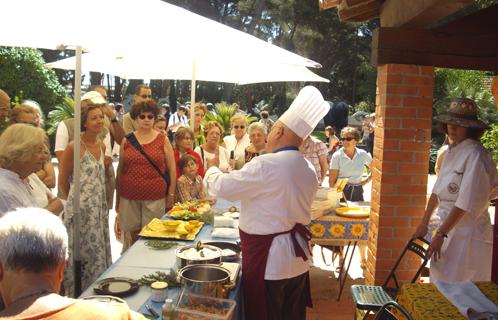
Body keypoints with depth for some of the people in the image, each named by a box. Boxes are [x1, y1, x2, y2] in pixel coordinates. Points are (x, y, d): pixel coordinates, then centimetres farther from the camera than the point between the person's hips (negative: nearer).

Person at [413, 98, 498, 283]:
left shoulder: (475, 156, -18)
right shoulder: (451, 151, 8)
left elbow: (466, 203, -21)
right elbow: (437, 191, 11)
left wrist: (440, 234, -20)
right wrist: (424, 224, 11)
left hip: (468, 231, -8)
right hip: (448, 226, 8)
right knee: (438, 281, 17)